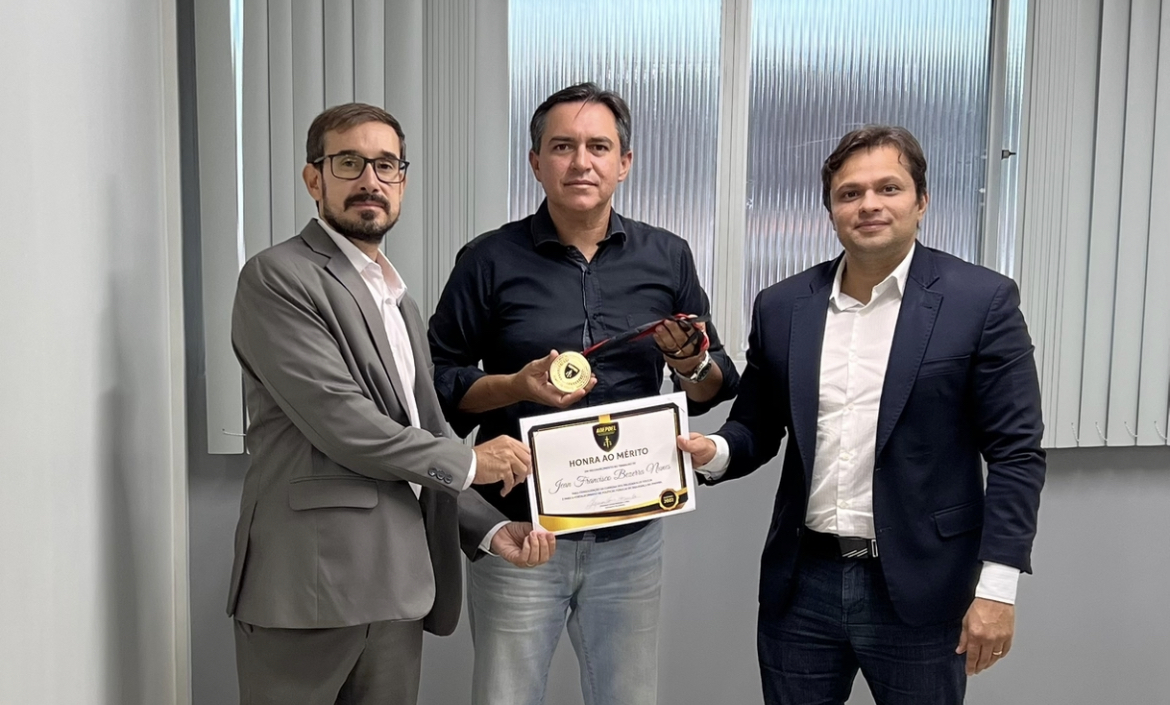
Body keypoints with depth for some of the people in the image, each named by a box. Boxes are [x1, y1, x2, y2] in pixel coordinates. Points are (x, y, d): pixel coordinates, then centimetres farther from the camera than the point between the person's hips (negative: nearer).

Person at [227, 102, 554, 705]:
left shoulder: (398, 300, 18)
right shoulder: (277, 277, -7)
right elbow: (340, 423, -17)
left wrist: (491, 529, 5)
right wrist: (468, 462, -7)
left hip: (399, 585, 7)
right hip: (309, 584, -7)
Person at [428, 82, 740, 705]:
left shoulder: (667, 257, 3)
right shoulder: (489, 260, -3)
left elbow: (717, 389, 8)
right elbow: (439, 383, -1)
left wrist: (692, 365, -14)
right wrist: (517, 386, -18)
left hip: (630, 535, 2)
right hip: (516, 530, -1)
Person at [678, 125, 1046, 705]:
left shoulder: (982, 301, -6)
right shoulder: (781, 307, 4)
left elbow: (1014, 453, -6)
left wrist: (997, 586, -11)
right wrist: (714, 452, -10)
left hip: (920, 592, -3)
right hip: (802, 585, 3)